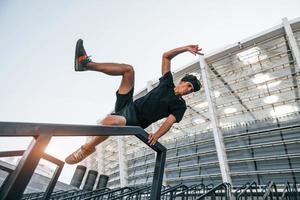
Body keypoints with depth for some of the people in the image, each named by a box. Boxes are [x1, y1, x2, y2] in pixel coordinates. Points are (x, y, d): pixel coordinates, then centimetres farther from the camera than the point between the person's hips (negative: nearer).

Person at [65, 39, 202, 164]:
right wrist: (186, 48, 10)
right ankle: (86, 63, -10)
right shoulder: (168, 83, 16)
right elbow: (166, 56, 17)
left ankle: (87, 149, -12)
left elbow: (169, 122, -11)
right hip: (129, 106, 5)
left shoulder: (180, 105, 4)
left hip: (134, 122, -5)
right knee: (128, 69, -7)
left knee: (110, 120, -39)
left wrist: (156, 135, -29)